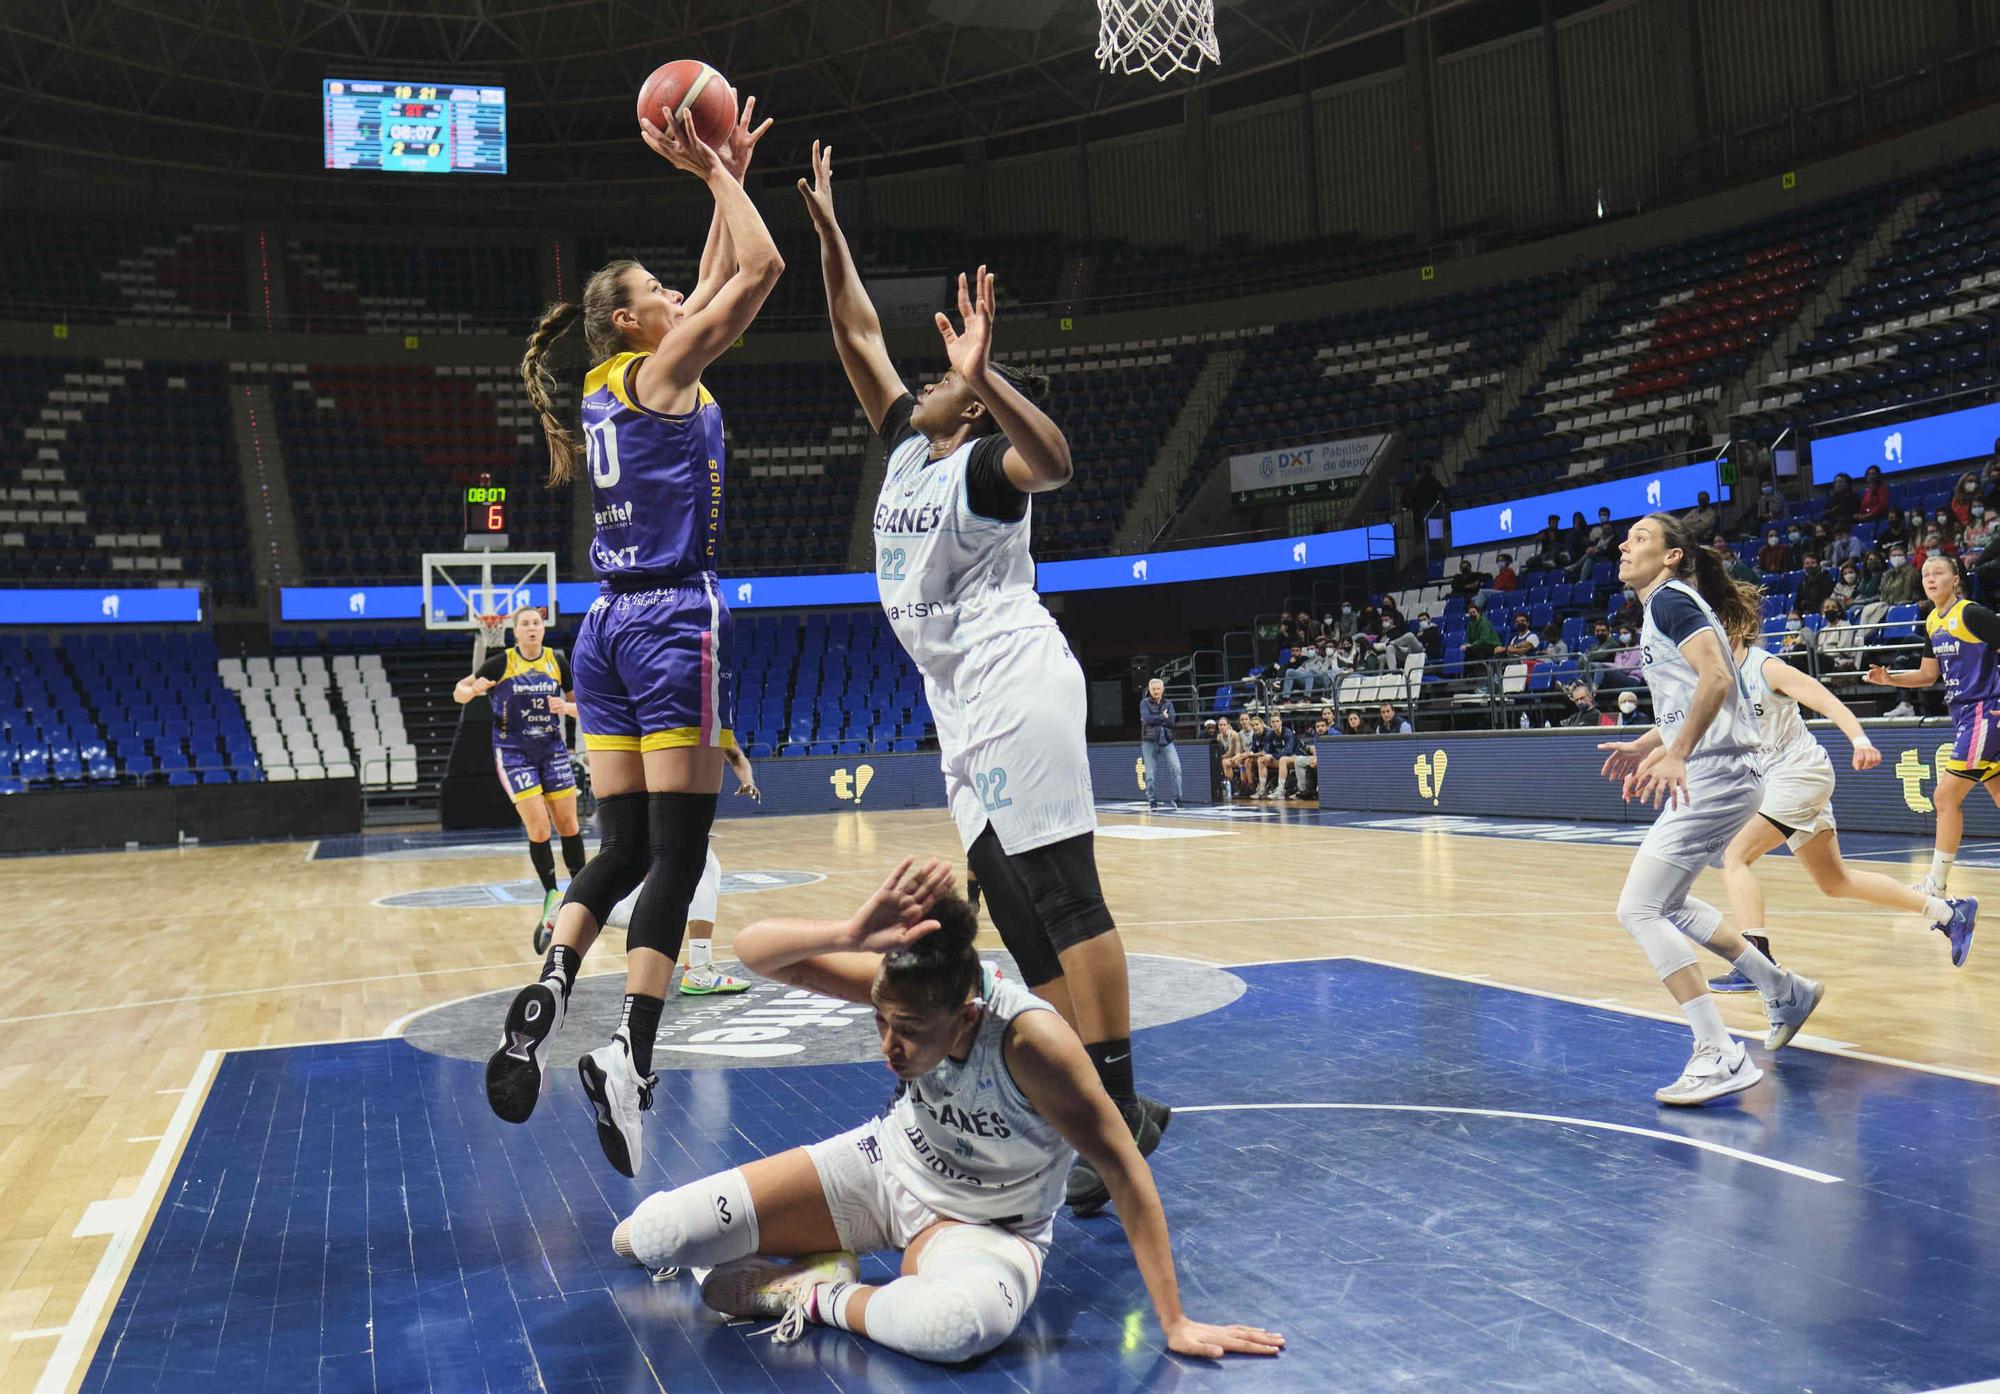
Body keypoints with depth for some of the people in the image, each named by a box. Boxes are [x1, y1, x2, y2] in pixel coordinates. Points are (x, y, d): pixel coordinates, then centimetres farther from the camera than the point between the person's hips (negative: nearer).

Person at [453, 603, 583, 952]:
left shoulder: (558, 661, 1)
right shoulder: (501, 663, -7)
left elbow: (581, 705, 9)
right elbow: (459, 693, -5)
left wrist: (567, 707, -14)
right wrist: (473, 688, -27)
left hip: (553, 750, 3)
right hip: (514, 752, -3)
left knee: (568, 824, 3)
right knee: (539, 829, -10)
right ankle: (552, 898, 3)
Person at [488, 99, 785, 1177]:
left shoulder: (611, 385, 17)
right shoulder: (660, 372, -4)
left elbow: (723, 284, 27)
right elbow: (761, 270, -7)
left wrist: (726, 176, 28)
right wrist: (713, 174, 5)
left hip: (609, 627, 8)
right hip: (676, 623, -8)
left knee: (620, 851, 10)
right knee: (677, 855, -7)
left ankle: (548, 988, -9)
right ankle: (629, 1058, -12)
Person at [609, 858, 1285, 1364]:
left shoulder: (1028, 1038, -35)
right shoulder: (905, 986, -23)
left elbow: (1124, 1170, -28)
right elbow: (753, 948, -29)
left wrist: (1174, 1324, -25)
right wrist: (851, 935, -49)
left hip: (988, 1228, -3)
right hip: (886, 1165, 3)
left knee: (958, 1324, -43)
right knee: (643, 1239, -10)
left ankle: (815, 1297, -13)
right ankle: (819, 1259, 13)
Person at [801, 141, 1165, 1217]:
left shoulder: (983, 463, -6)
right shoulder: (908, 444, 18)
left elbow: (1054, 461, -30)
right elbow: (859, 337, 24)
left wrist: (981, 375, -42)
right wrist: (827, 230, 19)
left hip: (1015, 684, -9)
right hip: (962, 703, 9)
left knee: (1062, 898, -11)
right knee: (1015, 913, 7)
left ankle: (1120, 1111, -8)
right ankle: (1093, 1107, 12)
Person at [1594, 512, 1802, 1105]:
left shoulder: (1670, 599, -9)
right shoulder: (1665, 607, 20)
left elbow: (1717, 679, -24)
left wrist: (1674, 756, -29)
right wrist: (1643, 747, 21)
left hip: (1713, 774, -11)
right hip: (1710, 775, 11)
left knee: (1638, 909, -12)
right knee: (1669, 904, 22)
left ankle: (1720, 1056, -12)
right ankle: (1785, 990, 30)